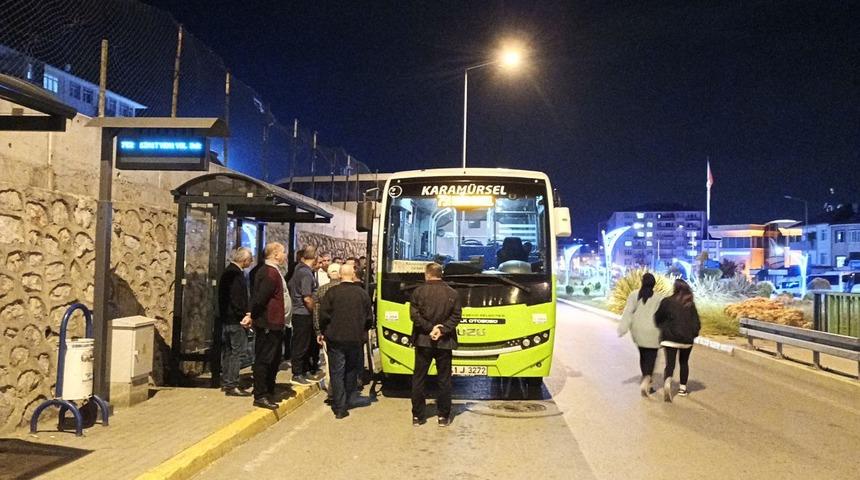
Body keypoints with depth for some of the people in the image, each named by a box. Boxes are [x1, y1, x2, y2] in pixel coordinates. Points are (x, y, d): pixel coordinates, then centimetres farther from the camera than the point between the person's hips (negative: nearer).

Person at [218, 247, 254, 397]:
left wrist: (245, 313, 11)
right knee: (237, 352, -5)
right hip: (236, 319, -10)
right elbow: (237, 300, -23)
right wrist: (244, 316, -14)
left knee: (227, 351, 15)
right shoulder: (237, 274, -18)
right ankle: (232, 385, -3)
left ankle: (225, 382, 23)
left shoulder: (227, 272, 13)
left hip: (226, 318, 10)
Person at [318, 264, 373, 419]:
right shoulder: (363, 294, -1)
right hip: (356, 340, 2)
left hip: (335, 338, -2)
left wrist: (323, 332, 7)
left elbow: (324, 315, -8)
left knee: (337, 373, 3)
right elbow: (369, 318, 4)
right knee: (351, 371, 17)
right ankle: (346, 402, 25)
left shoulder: (332, 292, -8)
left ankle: (339, 408, -1)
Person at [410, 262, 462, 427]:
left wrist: (430, 328, -11)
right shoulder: (452, 294, 0)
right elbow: (456, 316, -6)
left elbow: (414, 315, -10)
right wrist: (441, 330, -10)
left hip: (423, 341, -1)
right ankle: (443, 416, 11)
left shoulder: (418, 292, -4)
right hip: (444, 343, 1)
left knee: (418, 379, 9)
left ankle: (417, 416, 12)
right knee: (444, 380, 9)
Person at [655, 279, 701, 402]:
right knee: (684, 362, 21)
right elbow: (696, 322, -1)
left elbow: (658, 319, 0)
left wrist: (663, 329, 19)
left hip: (669, 338, -2)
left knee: (670, 364, -3)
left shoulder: (667, 302, -6)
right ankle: (683, 388, 24)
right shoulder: (691, 304, 0)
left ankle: (667, 382, -30)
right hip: (687, 339, 2)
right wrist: (693, 334, 15)